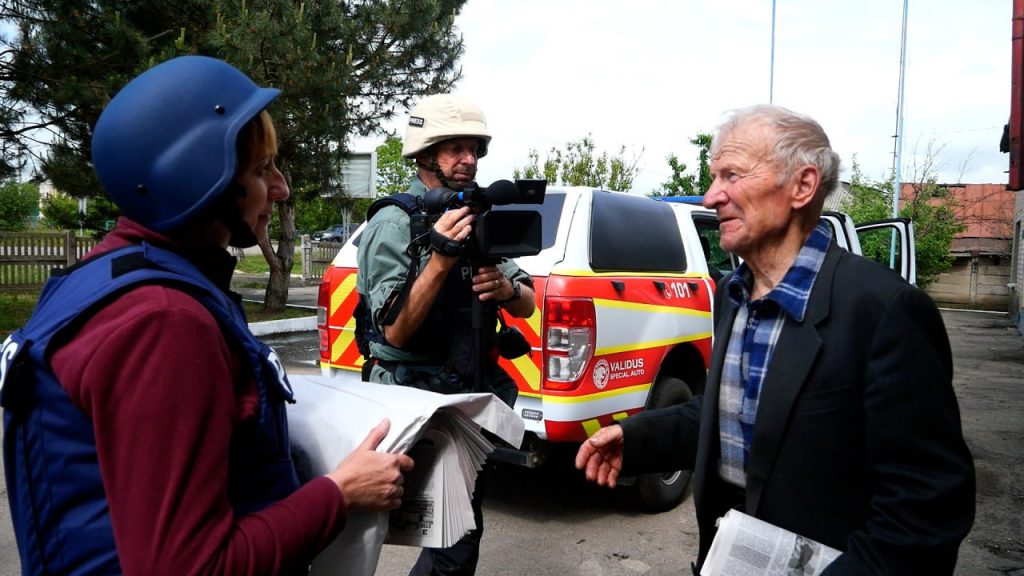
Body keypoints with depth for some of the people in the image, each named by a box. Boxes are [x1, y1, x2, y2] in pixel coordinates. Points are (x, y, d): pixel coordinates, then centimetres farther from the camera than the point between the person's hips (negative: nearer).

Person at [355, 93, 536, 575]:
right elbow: (396, 332, -21)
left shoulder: (476, 217, 7)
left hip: (473, 395, 7)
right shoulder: (394, 223, -13)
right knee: (460, 533, -2)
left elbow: (527, 306, 6)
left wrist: (507, 289, -17)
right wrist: (440, 260, -31)